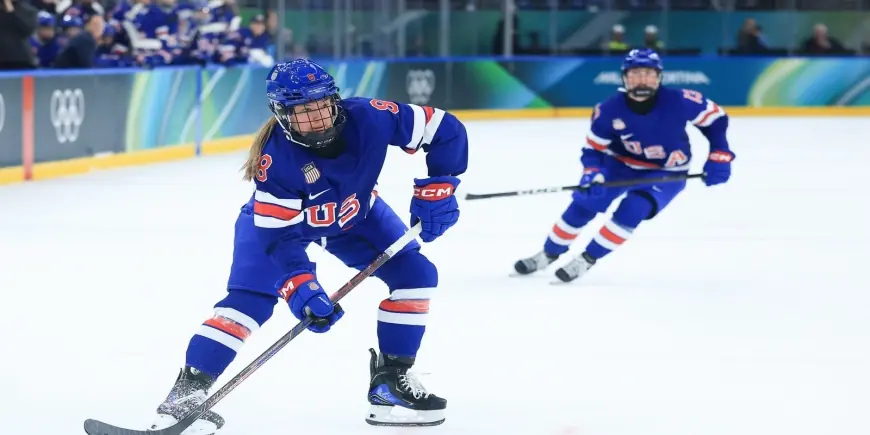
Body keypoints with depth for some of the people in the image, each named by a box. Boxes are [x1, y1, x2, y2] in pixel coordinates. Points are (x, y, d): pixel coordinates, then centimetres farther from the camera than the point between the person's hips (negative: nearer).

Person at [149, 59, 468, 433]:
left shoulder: (369, 118, -33)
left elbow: (445, 131, -22)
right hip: (276, 219, -4)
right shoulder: (275, 160, -38)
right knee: (248, 299, -23)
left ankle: (391, 379, 0)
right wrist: (300, 288, -47)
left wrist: (436, 189, -26)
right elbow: (278, 235, -35)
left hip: (354, 215, 4)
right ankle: (189, 389, -20)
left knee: (415, 274, -9)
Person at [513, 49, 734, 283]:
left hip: (666, 173, -2)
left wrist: (718, 157, -20)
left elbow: (715, 117, -14)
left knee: (630, 212, -24)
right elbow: (594, 147, -11)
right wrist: (592, 173, -30)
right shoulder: (609, 110, -23)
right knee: (583, 203, -5)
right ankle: (549, 254, 18)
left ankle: (587, 259, -7)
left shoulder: (678, 101, -29)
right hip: (621, 163, 2)